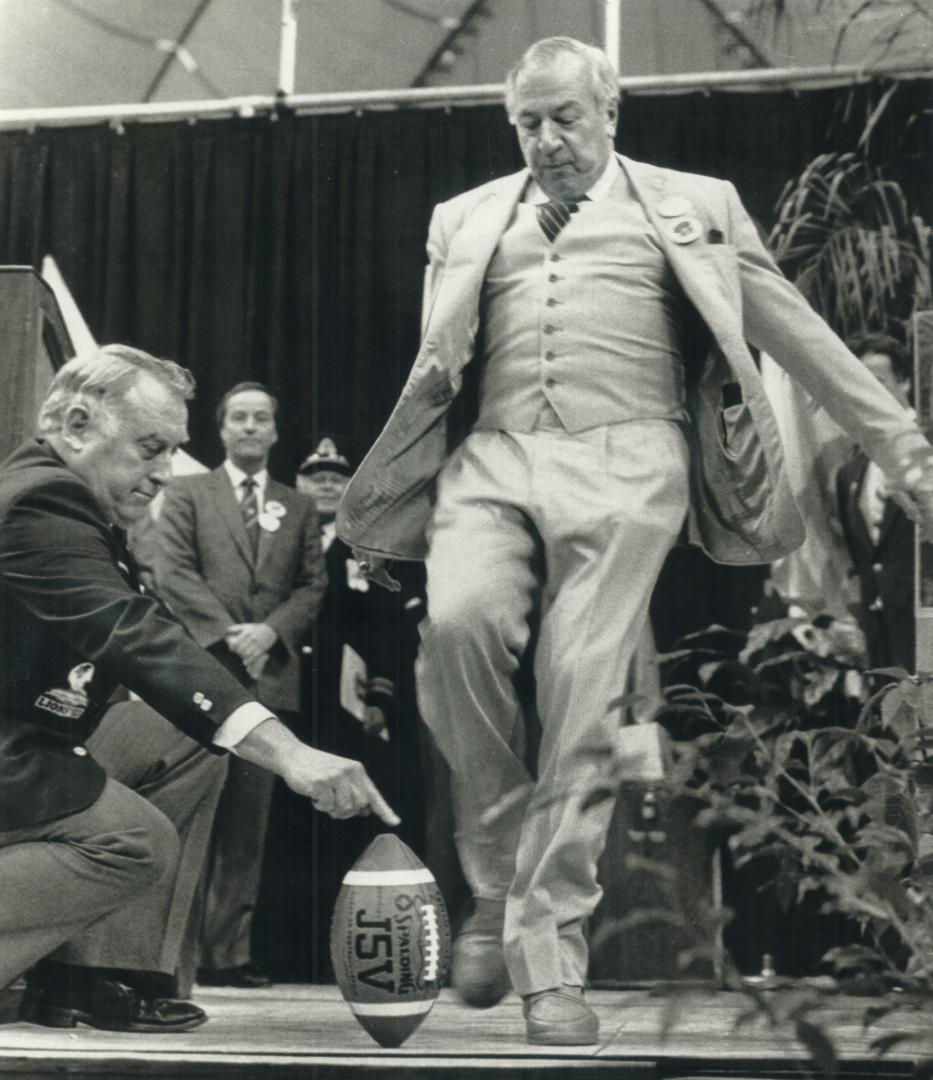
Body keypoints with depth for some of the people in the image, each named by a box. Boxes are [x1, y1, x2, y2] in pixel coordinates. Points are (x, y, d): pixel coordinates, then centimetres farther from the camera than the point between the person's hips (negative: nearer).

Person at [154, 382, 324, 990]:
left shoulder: (299, 509, 19)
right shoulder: (187, 494, 12)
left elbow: (314, 586, 11)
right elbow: (174, 574, 1)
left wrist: (270, 631, -8)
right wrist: (228, 633, -11)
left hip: (270, 675, 2)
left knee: (248, 825, -1)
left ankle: (230, 952, -1)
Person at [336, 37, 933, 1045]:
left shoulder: (692, 205, 16)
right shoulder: (467, 218, 23)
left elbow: (799, 337, 15)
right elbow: (435, 372, 25)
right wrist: (377, 510, 21)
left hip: (622, 466, -2)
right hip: (491, 460, 2)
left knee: (581, 697, -14)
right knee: (458, 623, -27)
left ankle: (547, 951, -4)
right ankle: (497, 878, -8)